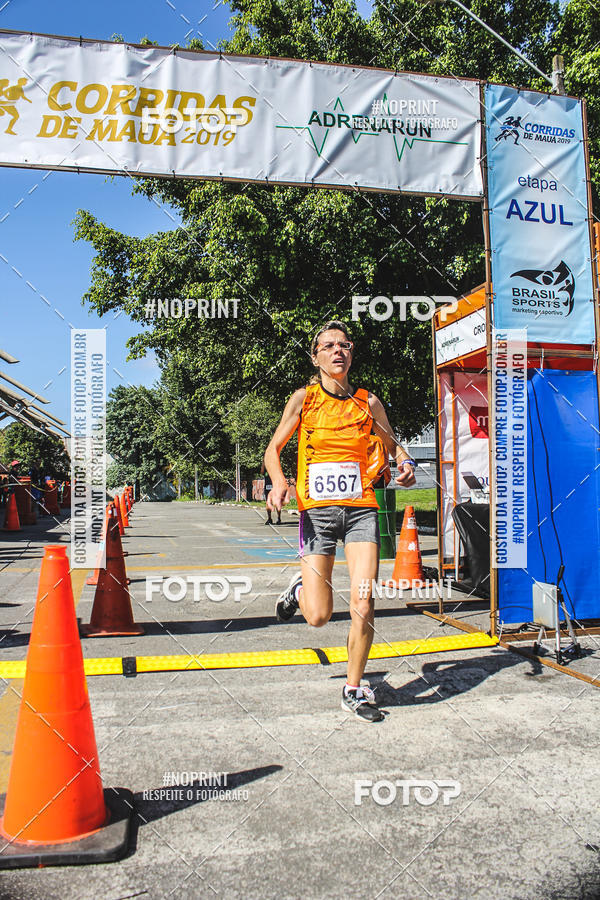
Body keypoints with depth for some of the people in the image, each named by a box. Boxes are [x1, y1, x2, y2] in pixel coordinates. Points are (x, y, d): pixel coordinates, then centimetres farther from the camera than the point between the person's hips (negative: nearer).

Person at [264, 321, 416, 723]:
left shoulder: (368, 401, 8)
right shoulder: (304, 398, 3)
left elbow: (392, 442, 22)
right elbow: (273, 450, 7)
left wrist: (405, 462, 0)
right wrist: (279, 481, -13)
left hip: (360, 508, 2)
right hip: (317, 509, -1)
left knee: (363, 606, -8)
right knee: (318, 616, -4)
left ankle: (354, 690, 15)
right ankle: (300, 588, 34)